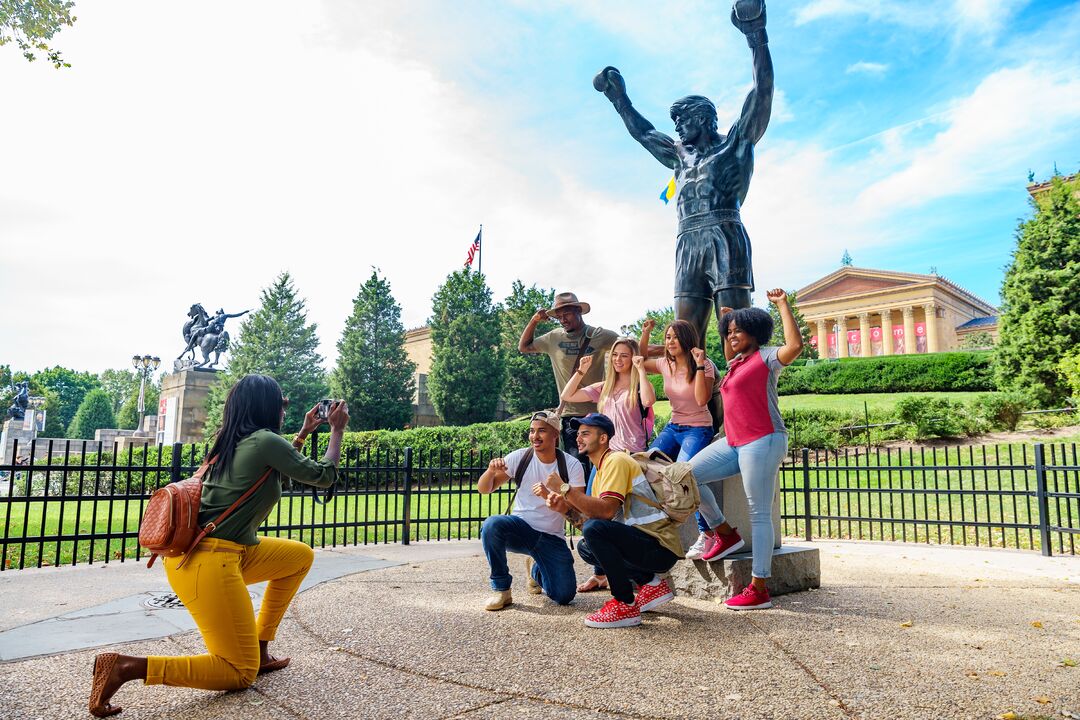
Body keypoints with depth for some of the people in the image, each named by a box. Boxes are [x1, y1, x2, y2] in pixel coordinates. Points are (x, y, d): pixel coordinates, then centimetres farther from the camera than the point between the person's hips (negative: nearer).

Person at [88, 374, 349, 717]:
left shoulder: (233, 442, 13)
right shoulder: (265, 440, -13)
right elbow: (323, 476, -4)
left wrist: (304, 434, 33)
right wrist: (337, 430, 8)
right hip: (206, 564, -10)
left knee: (301, 556, 21)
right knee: (241, 673, 3)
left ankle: (259, 648, 23)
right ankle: (126, 667, -6)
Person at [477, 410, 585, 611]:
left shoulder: (571, 466, -7)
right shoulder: (520, 457, -5)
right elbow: (483, 489, -4)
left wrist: (549, 495, -31)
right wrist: (491, 470, -27)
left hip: (552, 538, 0)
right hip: (520, 528, 0)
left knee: (565, 596, -12)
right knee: (492, 524, -32)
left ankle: (537, 570, 24)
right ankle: (501, 589, -11)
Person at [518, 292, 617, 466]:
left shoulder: (600, 336, -1)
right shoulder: (554, 338, 8)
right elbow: (523, 347, 18)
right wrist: (534, 321, 6)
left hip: (598, 412, -2)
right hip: (570, 414, 2)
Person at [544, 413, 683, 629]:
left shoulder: (616, 461, -12)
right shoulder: (602, 469, 18)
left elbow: (606, 511, -25)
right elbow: (594, 513, 10)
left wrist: (566, 490, -22)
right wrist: (566, 507, -5)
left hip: (662, 548, -10)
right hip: (644, 543, 10)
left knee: (594, 529, -26)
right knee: (585, 547, 14)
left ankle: (626, 605, -13)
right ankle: (651, 583, 11)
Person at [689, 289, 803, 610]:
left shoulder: (766, 357, -4)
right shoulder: (737, 363, 20)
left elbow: (795, 345, -25)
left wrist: (783, 305, -17)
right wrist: (725, 320, 40)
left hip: (762, 442, -9)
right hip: (733, 443, 9)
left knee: (759, 514, -7)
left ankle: (760, 589, -2)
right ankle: (725, 533, 16)